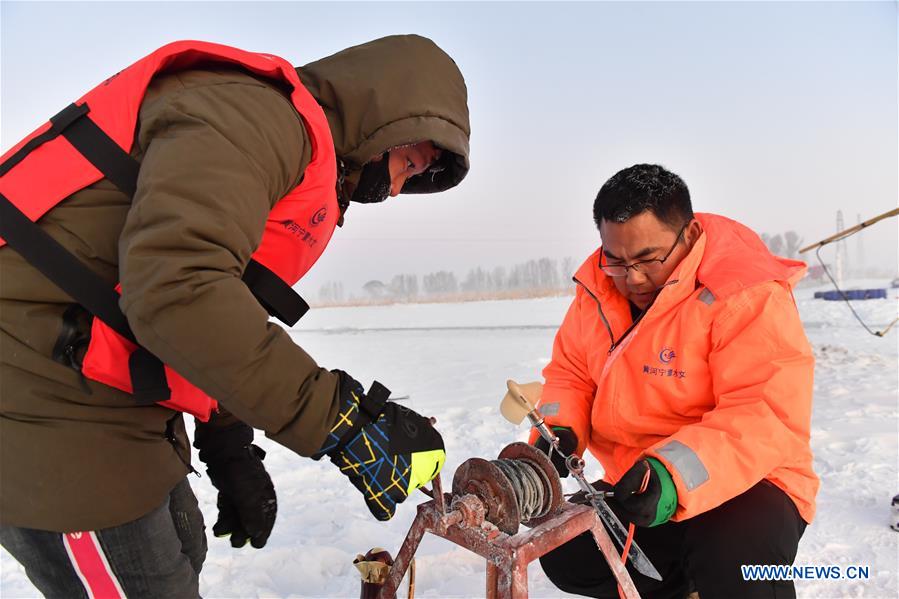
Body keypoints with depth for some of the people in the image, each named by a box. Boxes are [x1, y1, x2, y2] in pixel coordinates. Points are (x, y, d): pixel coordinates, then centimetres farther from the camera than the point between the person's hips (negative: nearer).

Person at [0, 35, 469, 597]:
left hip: (109, 398, 10)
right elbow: (174, 288, -31)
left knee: (180, 553, 23)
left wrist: (230, 450, 15)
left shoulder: (303, 162, 16)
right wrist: (338, 419, -28)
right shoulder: (254, 111, -16)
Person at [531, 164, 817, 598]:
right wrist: (559, 430, -14)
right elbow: (570, 373, 7)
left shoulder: (749, 296, -20)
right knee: (565, 556, 1)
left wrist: (676, 476, -40)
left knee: (736, 562, -34)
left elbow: (768, 417, -28)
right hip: (633, 486, 6)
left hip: (741, 482, -6)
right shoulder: (597, 286, -2)